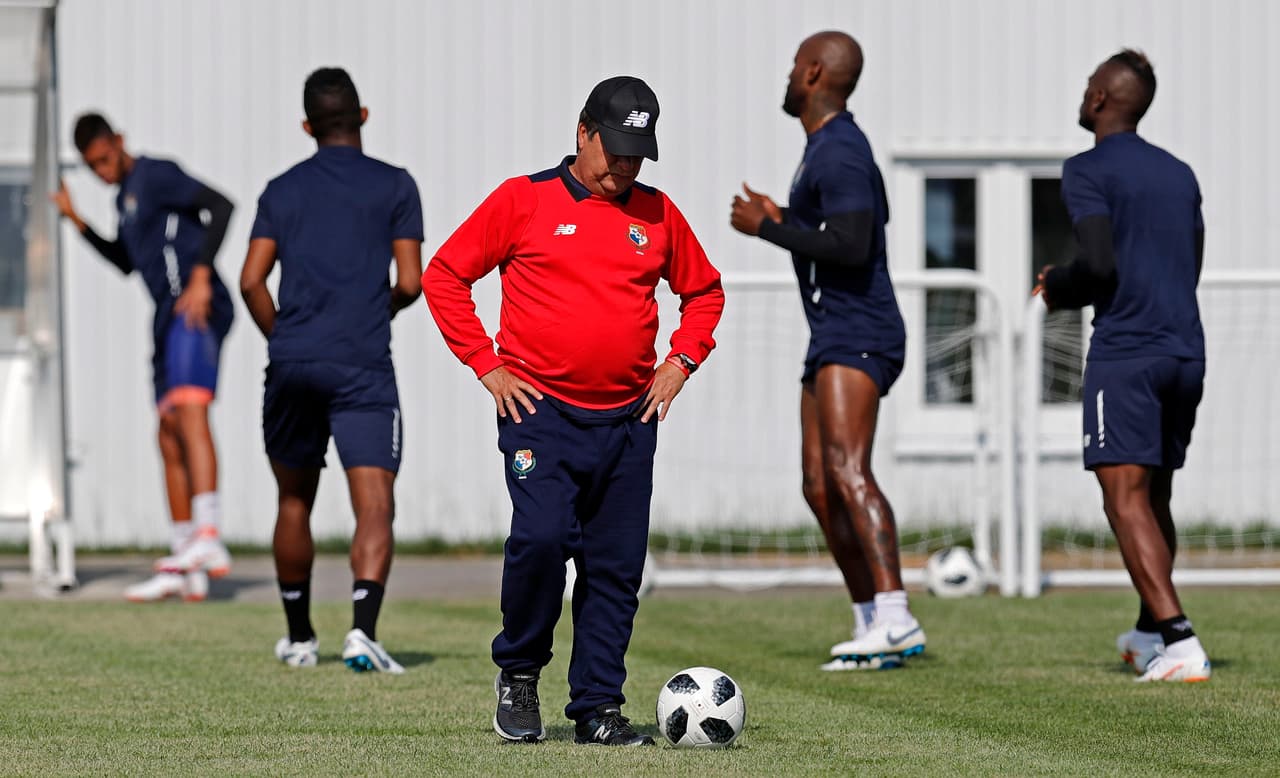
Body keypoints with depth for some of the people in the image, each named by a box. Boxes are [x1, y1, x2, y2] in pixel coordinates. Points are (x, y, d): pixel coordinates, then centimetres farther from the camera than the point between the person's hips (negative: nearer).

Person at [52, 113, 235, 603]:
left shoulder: (156, 176, -4)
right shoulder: (126, 197, 24)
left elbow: (219, 207, -17)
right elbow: (127, 263, 37)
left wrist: (200, 277, -24)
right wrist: (76, 221, 30)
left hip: (196, 308, -10)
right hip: (170, 320, 10)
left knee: (190, 413, -26)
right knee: (170, 439, 9)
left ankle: (207, 538, -41)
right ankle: (181, 571, 11)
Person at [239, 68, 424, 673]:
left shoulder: (282, 191, 11)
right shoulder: (394, 185, 3)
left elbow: (252, 281, 3)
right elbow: (410, 283, -1)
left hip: (291, 365, 3)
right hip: (362, 367, -3)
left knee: (295, 502, 19)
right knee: (375, 508, -8)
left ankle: (299, 637, 28)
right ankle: (362, 630, -28)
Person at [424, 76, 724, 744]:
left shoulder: (657, 214, 11)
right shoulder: (523, 200, 0)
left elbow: (704, 292, 25)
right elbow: (444, 276, 4)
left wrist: (680, 362, 9)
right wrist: (487, 366, -2)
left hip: (628, 420, 4)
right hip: (541, 411, -4)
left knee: (616, 565, 2)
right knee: (540, 537, -20)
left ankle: (597, 707, 10)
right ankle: (518, 672, 1)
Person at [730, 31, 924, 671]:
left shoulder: (839, 153, -14)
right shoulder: (830, 146, 20)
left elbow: (852, 247, -25)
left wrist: (766, 228, -16)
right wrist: (782, 219, 32)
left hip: (859, 336, -11)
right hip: (831, 340, 11)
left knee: (846, 469, -23)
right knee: (819, 486, 8)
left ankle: (895, 618, -32)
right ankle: (871, 627, 9)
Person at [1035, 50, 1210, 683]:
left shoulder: (1088, 171, -5)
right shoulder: (1180, 175, 17)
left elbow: (1101, 264, -16)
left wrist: (1055, 290, 5)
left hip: (1124, 352, -7)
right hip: (1186, 352, 7)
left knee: (1126, 498, -11)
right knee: (1155, 496, 19)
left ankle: (1179, 642, -25)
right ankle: (1149, 632, 30)